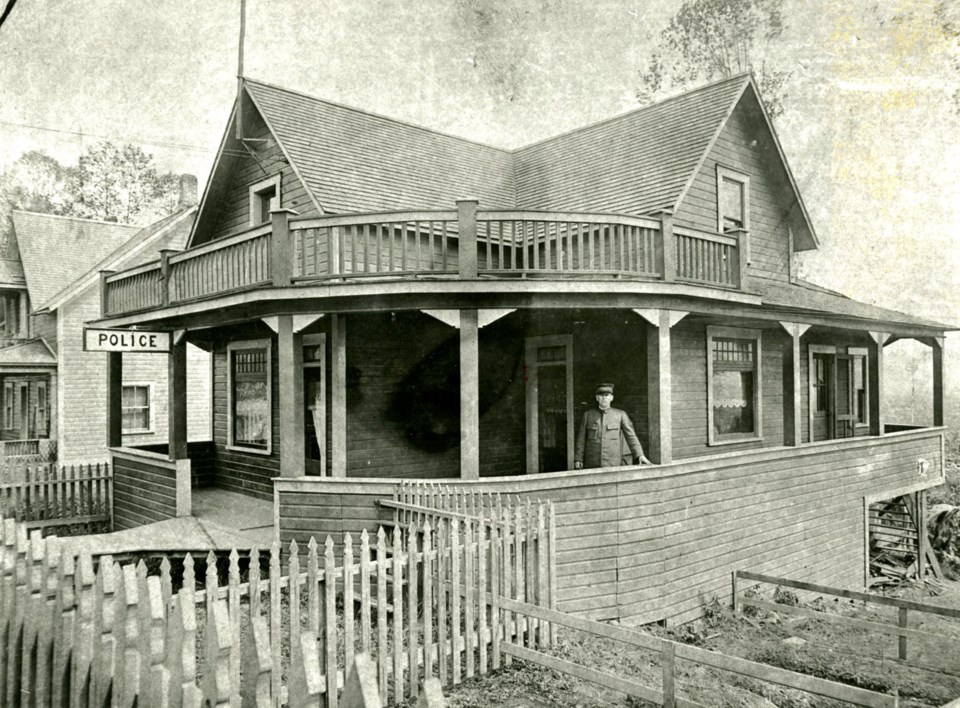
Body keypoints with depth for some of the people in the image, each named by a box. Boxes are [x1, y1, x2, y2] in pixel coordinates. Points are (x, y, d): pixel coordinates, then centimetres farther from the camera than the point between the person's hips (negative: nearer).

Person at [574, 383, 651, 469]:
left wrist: (640, 455, -14)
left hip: (613, 465, -1)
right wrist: (578, 459, 2)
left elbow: (631, 436, -1)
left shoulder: (620, 415, 4)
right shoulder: (588, 415, 7)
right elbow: (581, 439, 8)